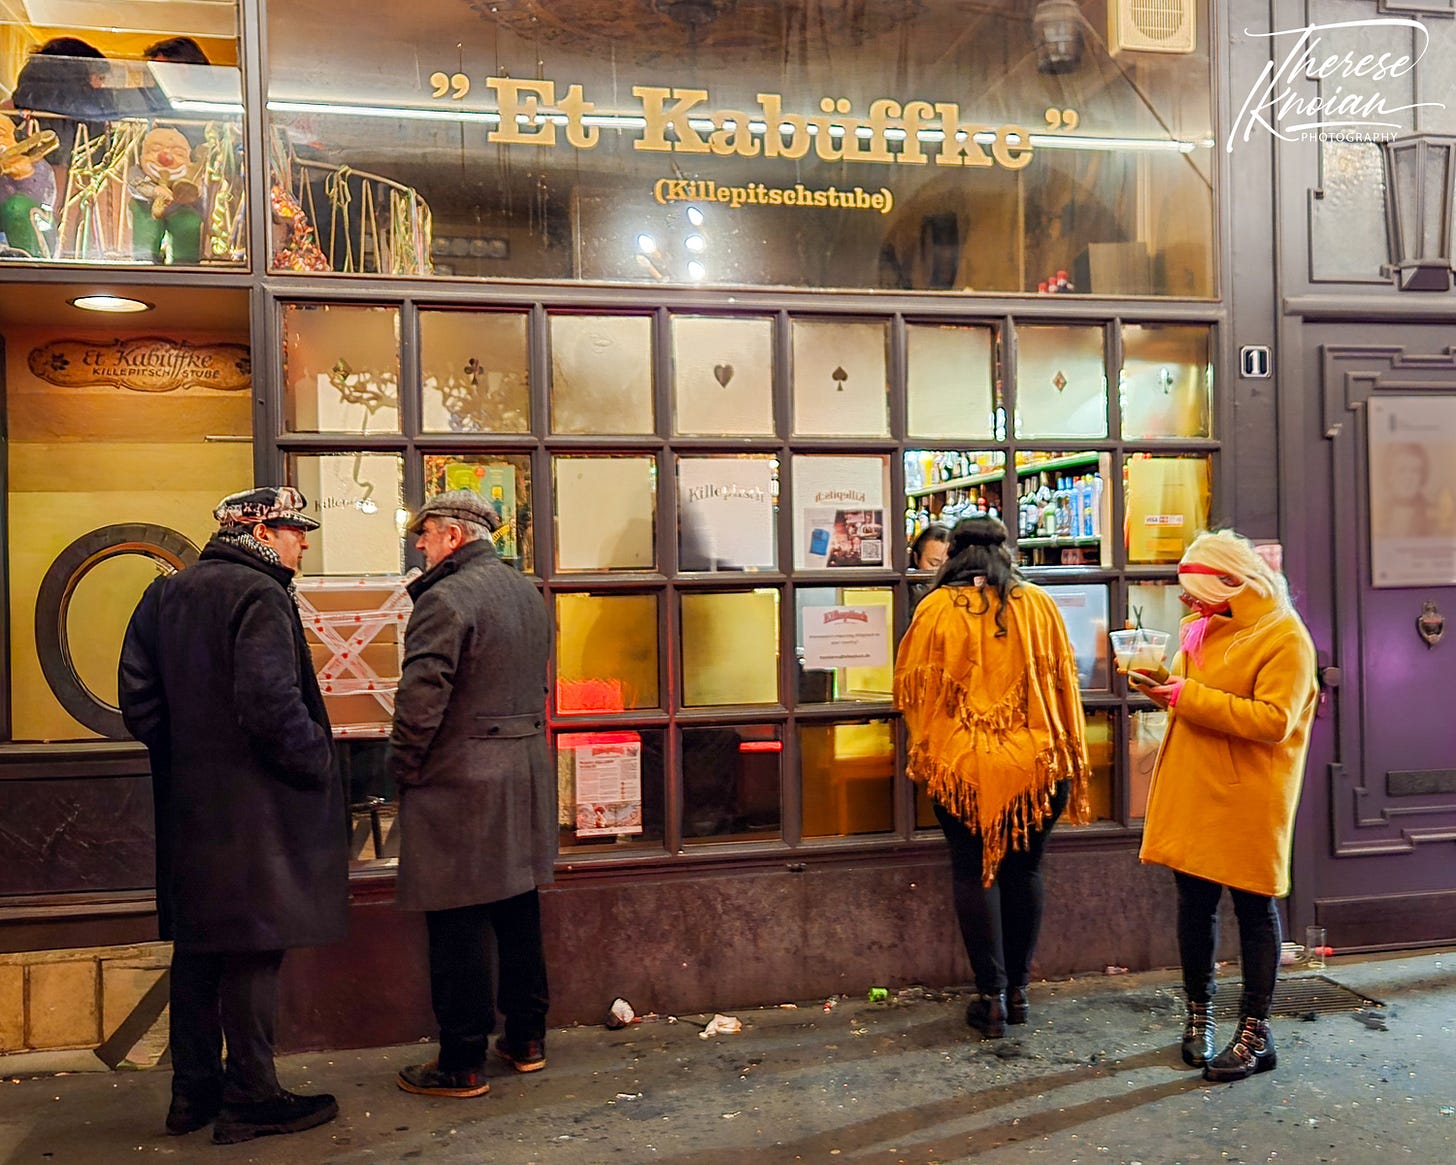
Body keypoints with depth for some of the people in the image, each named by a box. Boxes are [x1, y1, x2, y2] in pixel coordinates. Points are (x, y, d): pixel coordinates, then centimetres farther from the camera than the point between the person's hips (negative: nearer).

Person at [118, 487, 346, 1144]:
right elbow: (272, 704, -24)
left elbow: (138, 698, 11)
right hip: (251, 805, -8)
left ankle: (192, 1091, 27)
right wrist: (318, 768, -12)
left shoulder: (163, 595, 11)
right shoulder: (259, 596, -15)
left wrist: (182, 756, 15)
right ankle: (250, 1100, 10)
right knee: (253, 948, 1)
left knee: (197, 943, 16)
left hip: (186, 804, 9)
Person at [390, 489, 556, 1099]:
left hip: (459, 781, -8)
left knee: (458, 927, 2)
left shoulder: (445, 599, -16)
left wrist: (403, 769, -8)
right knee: (519, 911, 17)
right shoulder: (528, 593, 11)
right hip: (527, 773, 8)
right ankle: (526, 1038, 28)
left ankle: (462, 1064, 11)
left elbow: (420, 699, -21)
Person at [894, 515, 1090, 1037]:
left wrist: (922, 751, 19)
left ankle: (991, 995, 9)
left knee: (973, 872, 7)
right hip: (1035, 759, 2)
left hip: (961, 762, -2)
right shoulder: (1037, 603, 2)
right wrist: (1072, 757, 15)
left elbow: (912, 686, 2)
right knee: (1024, 869, 14)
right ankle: (1017, 989, 21)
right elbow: (1063, 681, 7)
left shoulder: (936, 608, -4)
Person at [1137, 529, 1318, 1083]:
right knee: (1194, 903, 12)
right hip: (1191, 790, 7)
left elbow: (1273, 721, -21)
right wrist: (1165, 685, 0)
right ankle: (1199, 1014, 28)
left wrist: (1188, 696, -23)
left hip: (1246, 800, -6)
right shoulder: (1204, 628, 11)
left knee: (1254, 909, 5)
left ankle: (1255, 1033, 17)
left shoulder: (1285, 637, -11)